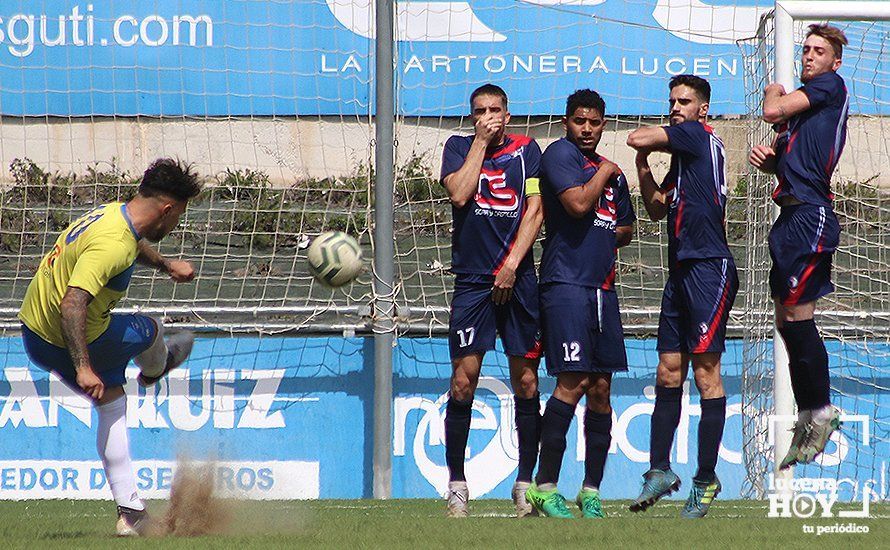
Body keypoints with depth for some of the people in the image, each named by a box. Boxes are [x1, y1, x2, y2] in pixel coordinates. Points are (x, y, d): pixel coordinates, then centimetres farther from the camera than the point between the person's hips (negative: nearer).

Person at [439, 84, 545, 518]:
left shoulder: (526, 150, 9)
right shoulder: (459, 147, 10)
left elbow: (535, 209, 1)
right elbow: (459, 193, -8)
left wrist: (512, 263, -8)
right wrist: (481, 142, -4)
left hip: (518, 280, 0)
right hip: (473, 278, 0)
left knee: (526, 383, -1)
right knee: (463, 379, -7)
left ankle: (526, 482, 6)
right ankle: (456, 483, -1)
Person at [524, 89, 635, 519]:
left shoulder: (611, 171, 20)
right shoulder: (560, 154, -2)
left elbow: (625, 229, 29)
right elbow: (577, 203, -17)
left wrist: (598, 239, 8)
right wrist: (602, 175, -1)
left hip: (602, 286, 7)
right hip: (566, 284, -7)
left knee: (601, 387, 4)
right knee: (574, 381, -15)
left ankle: (591, 492, 10)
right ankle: (545, 486, -12)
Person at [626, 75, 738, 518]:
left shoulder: (699, 135, -6)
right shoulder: (682, 154, 20)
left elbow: (636, 138, -10)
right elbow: (656, 208, 26)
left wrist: (651, 143, 13)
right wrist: (644, 164, 12)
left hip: (709, 267, -10)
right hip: (681, 269, 10)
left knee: (705, 371, -8)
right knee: (668, 371, 8)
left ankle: (706, 479, -6)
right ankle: (659, 469, 11)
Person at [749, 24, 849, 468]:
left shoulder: (832, 86, -3)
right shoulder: (800, 105, 23)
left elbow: (772, 111, -10)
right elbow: (781, 160, 25)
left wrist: (773, 91, 12)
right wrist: (765, 156, 3)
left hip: (811, 212, -10)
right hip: (791, 215, 10)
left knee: (797, 315, -12)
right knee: (787, 323, 9)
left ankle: (822, 410, -6)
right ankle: (807, 418, 13)